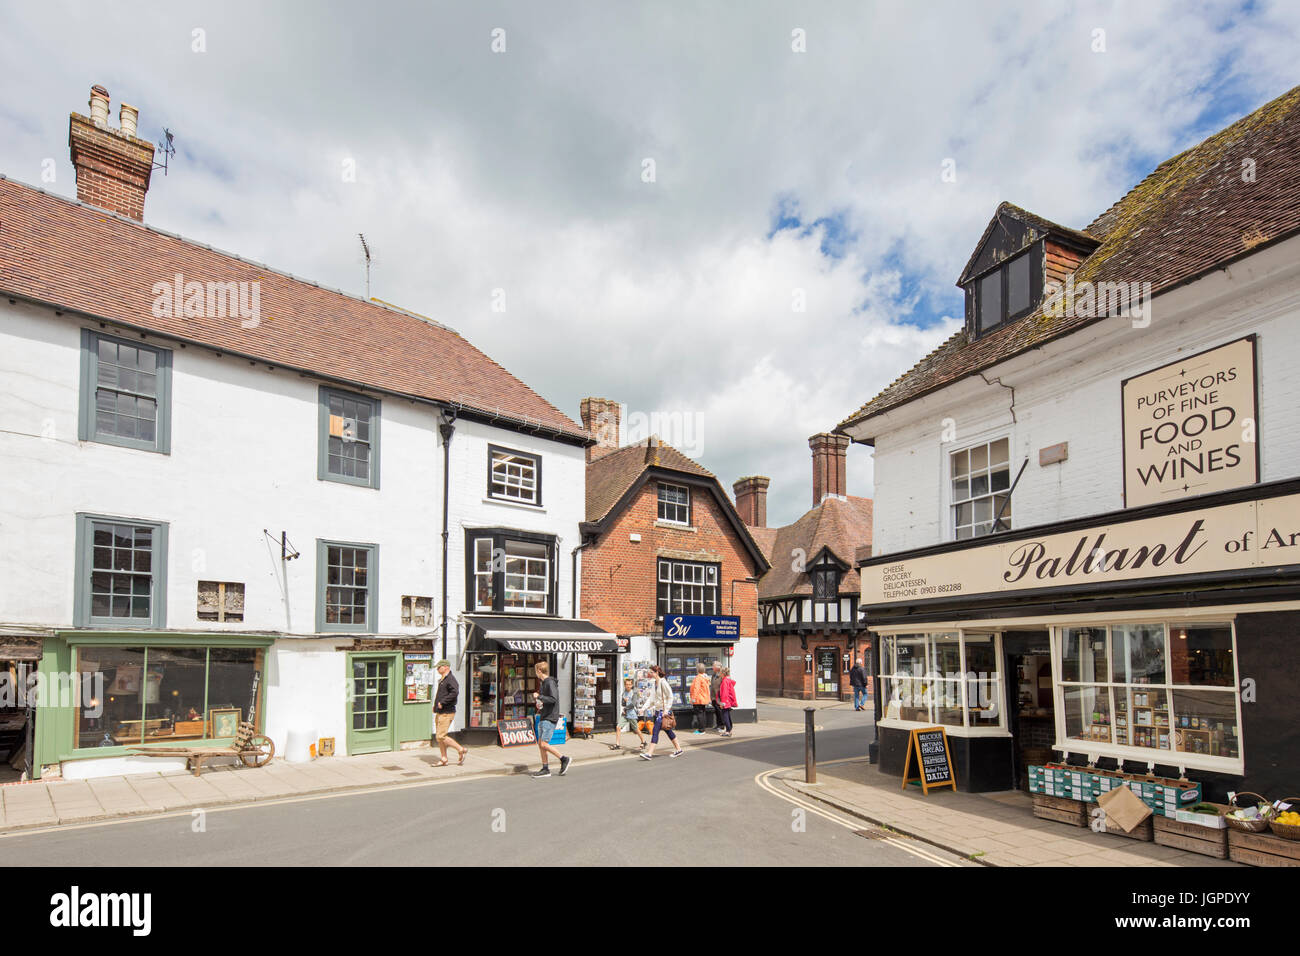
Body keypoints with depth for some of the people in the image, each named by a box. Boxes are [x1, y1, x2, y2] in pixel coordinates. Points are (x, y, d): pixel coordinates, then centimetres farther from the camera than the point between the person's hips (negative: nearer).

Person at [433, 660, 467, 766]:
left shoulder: (451, 679, -14)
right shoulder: (442, 680, 18)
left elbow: (455, 693, -28)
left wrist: (442, 702, -24)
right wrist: (435, 705, 15)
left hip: (446, 713, -10)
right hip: (439, 713, 10)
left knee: (441, 737, -12)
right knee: (440, 738, 10)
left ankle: (461, 750, -1)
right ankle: (444, 759, 16)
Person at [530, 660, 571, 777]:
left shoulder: (550, 682, -14)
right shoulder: (544, 683, 16)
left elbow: (553, 699, -24)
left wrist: (539, 696, -18)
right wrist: (539, 704, 11)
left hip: (550, 718, -10)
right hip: (543, 718, 10)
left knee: (544, 744, -11)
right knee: (540, 743, 8)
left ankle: (564, 759, 1)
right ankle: (545, 769, 13)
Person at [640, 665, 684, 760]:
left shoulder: (663, 682, -14)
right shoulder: (655, 683, 11)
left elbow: (670, 697, -14)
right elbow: (652, 698, 17)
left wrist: (666, 710, -17)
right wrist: (646, 708, 8)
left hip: (664, 710, -9)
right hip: (658, 710, 9)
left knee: (655, 731, -12)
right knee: (668, 731, 15)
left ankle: (649, 754, -13)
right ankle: (679, 749, 26)